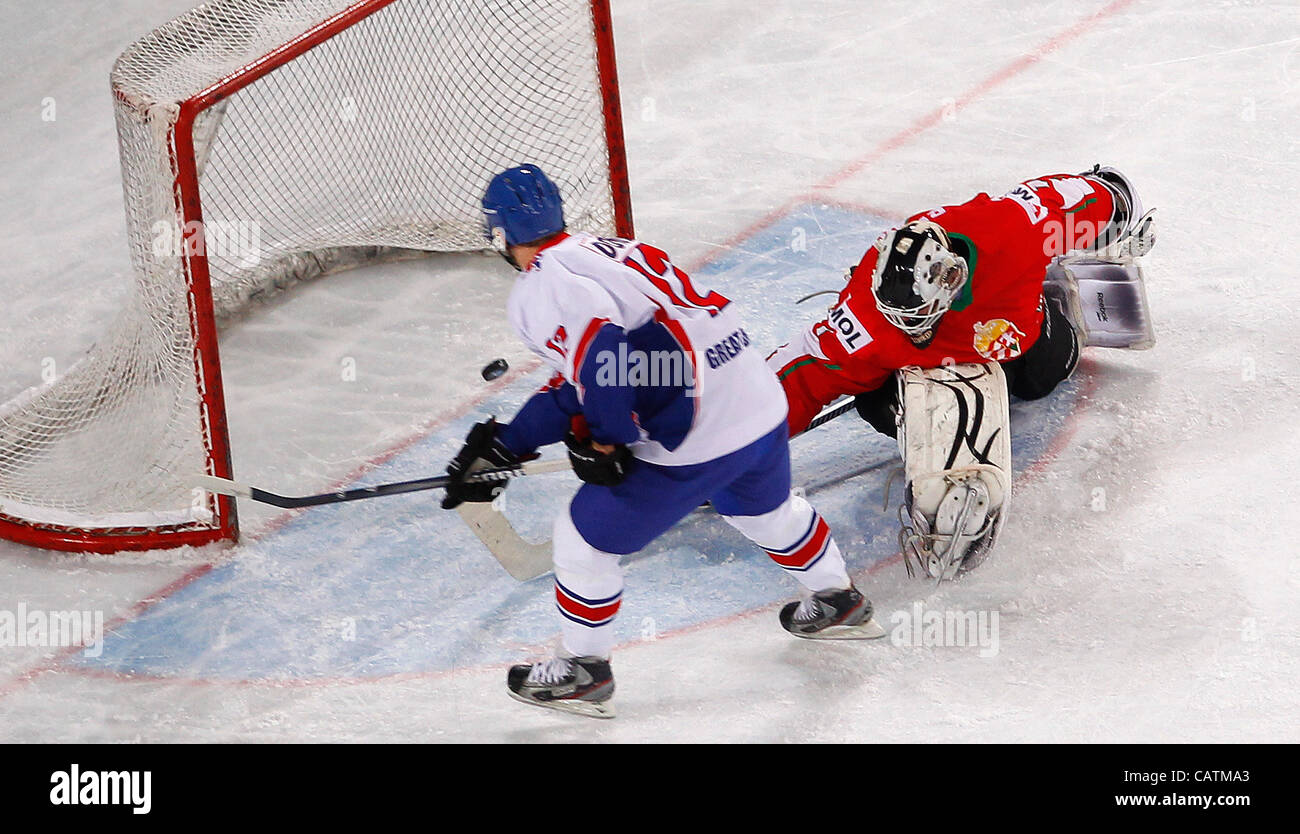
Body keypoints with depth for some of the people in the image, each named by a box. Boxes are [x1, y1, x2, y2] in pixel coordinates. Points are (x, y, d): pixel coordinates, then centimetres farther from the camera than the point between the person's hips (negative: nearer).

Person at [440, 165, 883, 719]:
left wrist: (606, 443, -11)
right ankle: (839, 603, 57)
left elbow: (599, 357, -27)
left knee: (585, 541, 11)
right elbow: (575, 385, 20)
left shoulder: (541, 290, -10)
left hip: (691, 444, -9)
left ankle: (582, 670, 25)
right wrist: (505, 445, 19)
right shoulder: (607, 249, 18)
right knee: (767, 509, 37)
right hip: (763, 404, 9)